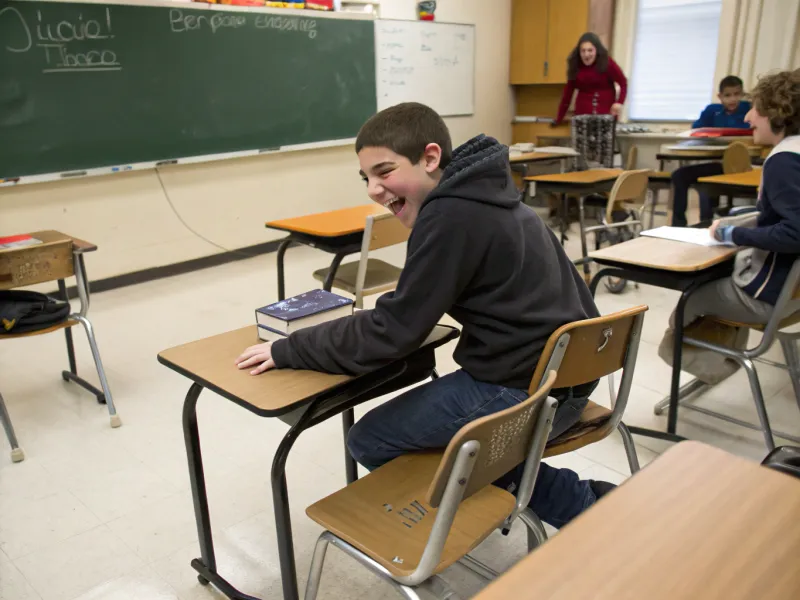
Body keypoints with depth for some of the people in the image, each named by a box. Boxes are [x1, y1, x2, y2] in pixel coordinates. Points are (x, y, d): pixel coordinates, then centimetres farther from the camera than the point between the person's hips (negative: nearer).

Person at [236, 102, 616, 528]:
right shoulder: (482, 194, 11)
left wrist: (287, 351, -10)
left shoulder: (450, 215, -19)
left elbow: (394, 330, -18)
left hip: (524, 391, -9)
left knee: (369, 441, 1)